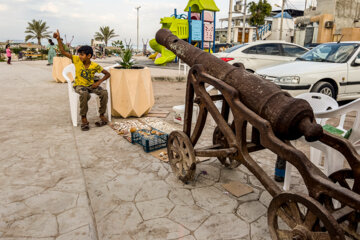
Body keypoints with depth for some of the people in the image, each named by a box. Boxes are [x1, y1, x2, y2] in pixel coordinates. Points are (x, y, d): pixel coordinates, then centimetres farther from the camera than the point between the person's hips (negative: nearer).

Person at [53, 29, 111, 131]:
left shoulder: (95, 66, -8)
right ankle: (83, 118, -24)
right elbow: (63, 52, -5)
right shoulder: (77, 60, -5)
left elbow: (107, 74, -2)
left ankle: (102, 116, -14)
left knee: (104, 92, -27)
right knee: (85, 94, -37)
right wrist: (58, 39, -15)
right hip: (79, 85, -1)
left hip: (91, 85, 1)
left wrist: (99, 82, -14)